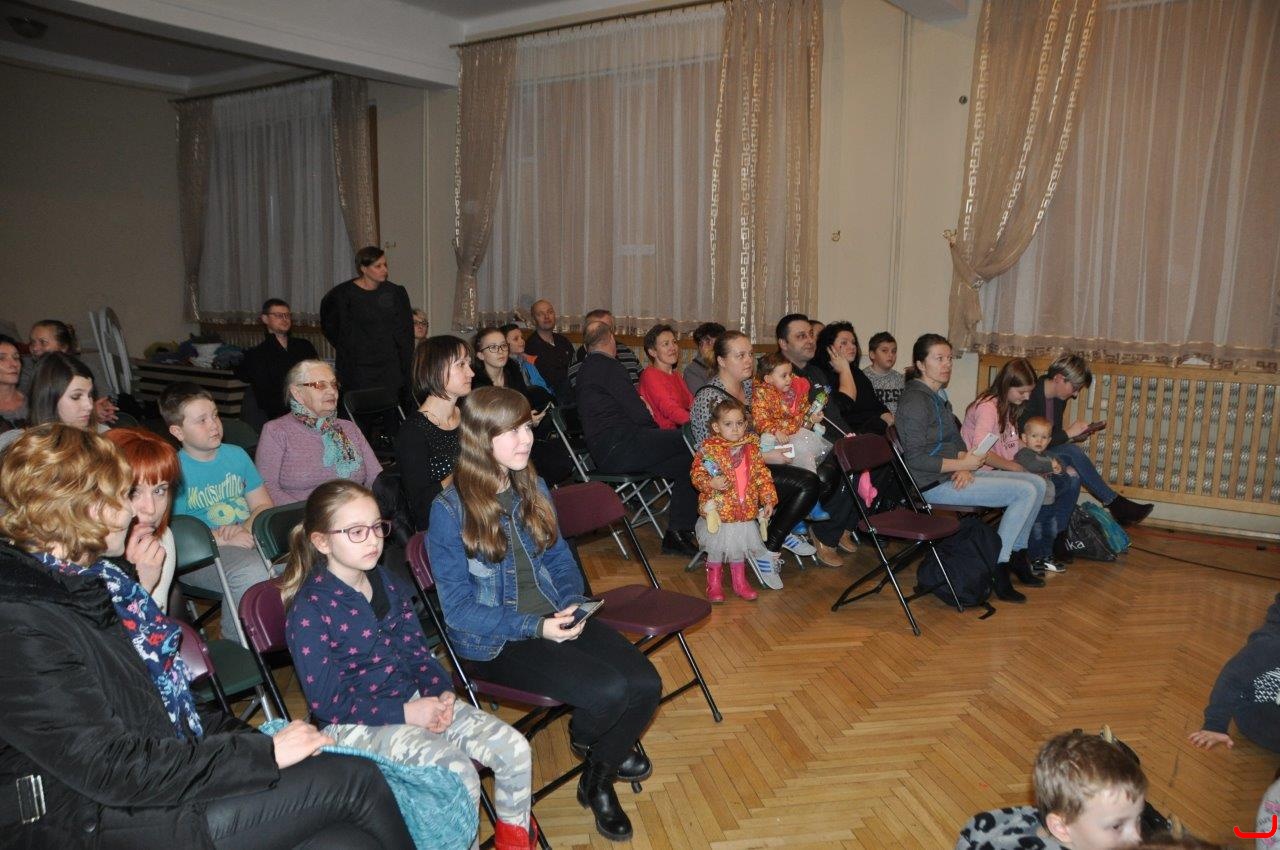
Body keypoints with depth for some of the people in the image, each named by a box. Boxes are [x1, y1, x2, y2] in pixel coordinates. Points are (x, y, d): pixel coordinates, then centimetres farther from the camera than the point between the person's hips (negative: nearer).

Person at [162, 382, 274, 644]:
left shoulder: (236, 455, 13)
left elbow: (264, 505, 13)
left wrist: (245, 528, -8)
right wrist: (223, 539, -19)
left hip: (248, 538, 5)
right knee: (252, 573, -35)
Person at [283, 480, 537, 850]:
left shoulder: (386, 584, 6)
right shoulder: (309, 612, -16)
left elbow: (417, 651, 10)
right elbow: (327, 703, -16)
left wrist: (441, 692, -10)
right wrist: (404, 712, -19)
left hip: (415, 699, 7)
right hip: (356, 723, -7)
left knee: (514, 747, -8)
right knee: (459, 772, -27)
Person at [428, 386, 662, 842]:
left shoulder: (532, 488, 5)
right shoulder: (450, 509, -14)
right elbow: (458, 608, -13)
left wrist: (572, 605, -7)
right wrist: (534, 628, -22)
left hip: (556, 619, 6)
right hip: (495, 641, -6)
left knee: (646, 685, -14)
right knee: (609, 691, -25)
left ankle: (598, 782, 14)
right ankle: (585, 736, 15)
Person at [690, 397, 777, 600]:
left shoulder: (751, 447, 3)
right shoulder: (709, 448, -10)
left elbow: (762, 475, 7)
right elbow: (696, 473, -9)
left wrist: (768, 500, 1)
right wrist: (710, 483, -26)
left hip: (745, 511, 4)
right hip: (718, 510, -3)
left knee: (739, 547, 17)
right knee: (716, 549, 8)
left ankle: (740, 582, 34)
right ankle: (714, 584, 26)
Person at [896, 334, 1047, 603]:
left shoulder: (938, 395, 15)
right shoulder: (915, 399, -16)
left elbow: (955, 440, 16)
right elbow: (915, 459, -21)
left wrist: (964, 466, -5)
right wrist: (961, 464, -19)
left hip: (954, 473, 10)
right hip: (934, 483, -10)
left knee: (1037, 483, 5)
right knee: (1025, 492, -16)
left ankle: (1016, 556, 14)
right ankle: (998, 569, -9)